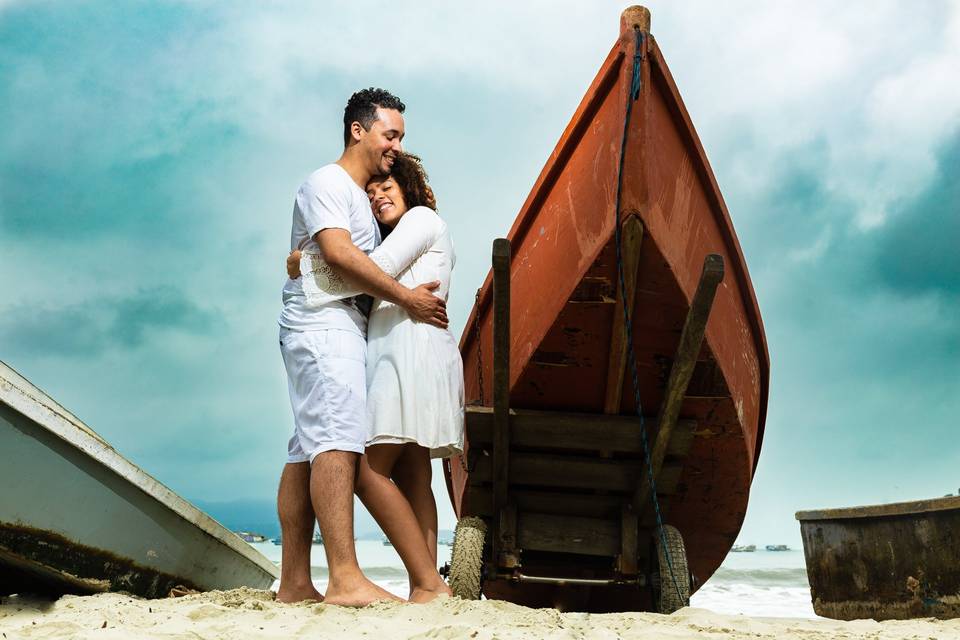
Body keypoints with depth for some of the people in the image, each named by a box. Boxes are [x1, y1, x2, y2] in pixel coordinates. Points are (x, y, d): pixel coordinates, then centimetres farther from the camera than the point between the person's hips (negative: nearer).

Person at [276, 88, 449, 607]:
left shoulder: (360, 196, 29)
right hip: (322, 324, -10)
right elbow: (337, 253, -16)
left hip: (344, 327, 10)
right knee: (338, 441, -19)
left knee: (308, 449, 3)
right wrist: (406, 298, -15)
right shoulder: (327, 182, -2)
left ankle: (294, 583, 3)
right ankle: (345, 579, -25)